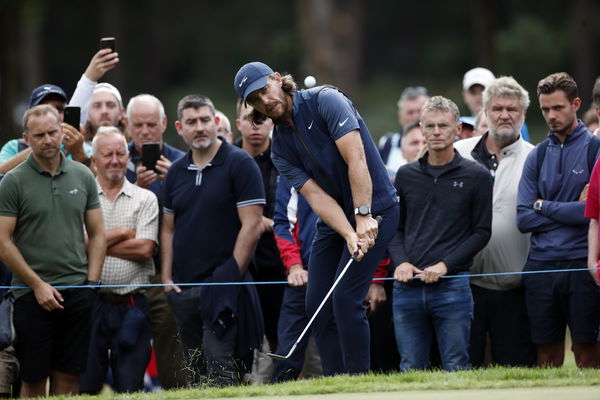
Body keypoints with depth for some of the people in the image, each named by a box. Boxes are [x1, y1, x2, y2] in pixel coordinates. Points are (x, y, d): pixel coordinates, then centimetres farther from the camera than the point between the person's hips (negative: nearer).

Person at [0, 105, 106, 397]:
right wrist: (38, 285, -10)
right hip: (33, 294, -3)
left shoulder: (82, 176, 8)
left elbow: (97, 235, 12)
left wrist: (91, 283, 2)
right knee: (33, 379, 0)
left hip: (78, 293, 3)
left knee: (68, 377, 4)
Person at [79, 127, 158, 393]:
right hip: (89, 303, 0)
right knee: (84, 387, 1)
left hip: (132, 305, 0)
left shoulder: (145, 199, 7)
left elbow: (145, 249, -6)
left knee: (130, 386, 1)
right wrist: (121, 234, -7)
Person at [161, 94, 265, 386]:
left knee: (218, 358, -16)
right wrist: (167, 277, 6)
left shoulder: (239, 164, -5)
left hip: (222, 284, -6)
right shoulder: (176, 172, 13)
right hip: (182, 286, 6)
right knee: (195, 367, 8)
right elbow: (168, 228, 17)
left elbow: (252, 225, -10)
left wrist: (233, 275, -13)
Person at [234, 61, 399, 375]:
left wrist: (363, 216, -28)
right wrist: (349, 235, -23)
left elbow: (356, 159, -22)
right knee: (317, 304, 3)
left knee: (346, 299, -15)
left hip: (372, 210, -7)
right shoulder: (280, 148, 4)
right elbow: (317, 196, -7)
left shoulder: (325, 100, -14)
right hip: (334, 220, 7)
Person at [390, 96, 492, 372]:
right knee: (411, 369, 3)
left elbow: (482, 231, 1)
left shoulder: (475, 176, 3)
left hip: (452, 284, -3)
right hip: (407, 286, 3)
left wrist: (445, 265, -10)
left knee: (455, 368, -4)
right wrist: (401, 261, -2)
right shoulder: (406, 175, 14)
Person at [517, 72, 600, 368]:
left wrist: (544, 206, -3)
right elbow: (524, 219, 4)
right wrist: (572, 210, -6)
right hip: (541, 266, 4)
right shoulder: (537, 157, 12)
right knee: (547, 356, 6)